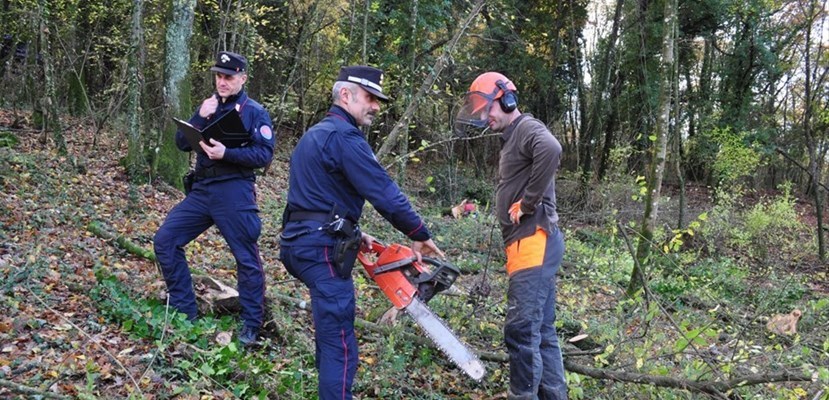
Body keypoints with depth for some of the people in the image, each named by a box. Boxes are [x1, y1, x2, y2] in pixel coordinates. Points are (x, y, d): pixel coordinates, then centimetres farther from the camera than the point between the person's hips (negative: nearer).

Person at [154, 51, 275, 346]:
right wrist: (200, 117, -8)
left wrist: (226, 153, -24)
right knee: (165, 241, 1)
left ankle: (251, 325, 13)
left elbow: (264, 154, -12)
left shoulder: (254, 112, -1)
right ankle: (185, 311, 12)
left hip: (235, 194, -6)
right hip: (201, 190, 6)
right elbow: (182, 144, 7)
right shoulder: (208, 107, 16)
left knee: (247, 259, -1)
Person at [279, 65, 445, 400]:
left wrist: (353, 234, 17)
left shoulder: (316, 134, 20)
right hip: (322, 248, -11)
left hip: (301, 241, 11)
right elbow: (384, 192, -16)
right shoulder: (344, 136, -13)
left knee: (330, 333, 21)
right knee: (339, 345, -9)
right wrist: (420, 236, -7)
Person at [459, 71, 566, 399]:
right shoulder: (512, 139, 23)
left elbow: (551, 150, -31)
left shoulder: (528, 128, -8)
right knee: (541, 329, 13)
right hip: (527, 245, 11)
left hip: (534, 242, -11)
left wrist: (529, 203, -23)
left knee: (521, 329, -10)